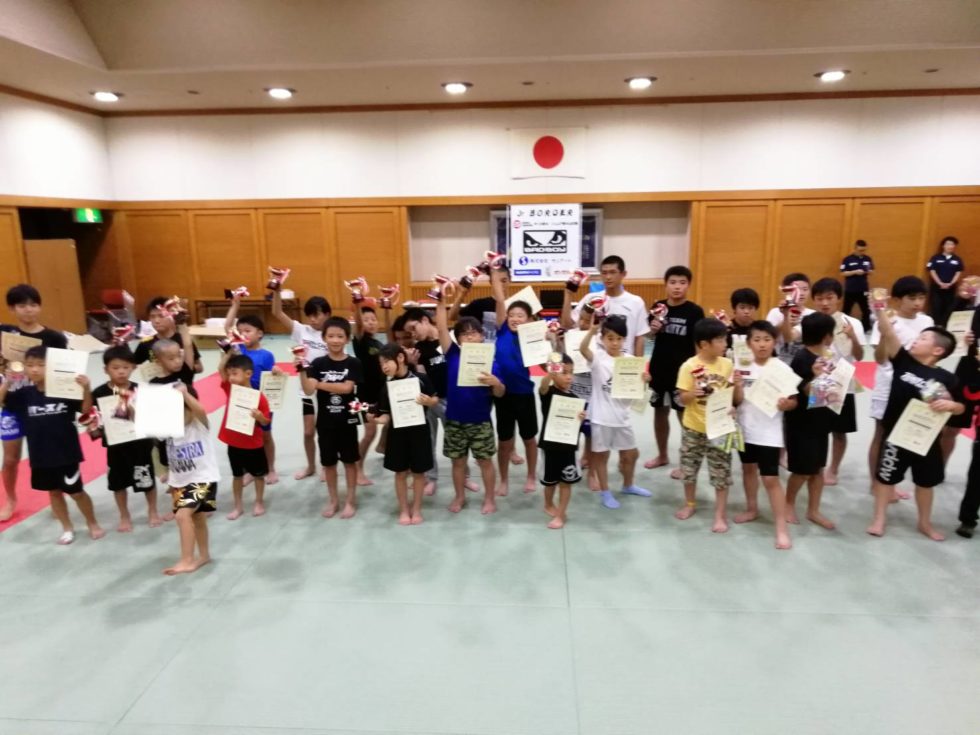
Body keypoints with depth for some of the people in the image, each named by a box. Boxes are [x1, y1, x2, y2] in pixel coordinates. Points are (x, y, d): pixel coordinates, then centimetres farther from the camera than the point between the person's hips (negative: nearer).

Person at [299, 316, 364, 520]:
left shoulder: (353, 363, -6)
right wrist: (302, 370, -27)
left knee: (349, 460, 9)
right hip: (325, 420, 2)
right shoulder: (318, 363, -3)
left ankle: (350, 500, 23)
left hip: (347, 420, -2)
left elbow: (347, 388, -18)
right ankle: (332, 500, 28)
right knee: (328, 462, 13)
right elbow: (308, 390, -13)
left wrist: (320, 384, -14)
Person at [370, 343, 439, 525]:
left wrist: (428, 402, -19)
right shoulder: (387, 386, -3)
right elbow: (386, 413, -2)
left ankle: (416, 509, 26)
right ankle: (404, 509, 27)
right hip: (397, 433, 2)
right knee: (400, 472, 10)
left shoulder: (420, 379, -10)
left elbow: (435, 400, 1)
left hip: (419, 431, -2)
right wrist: (379, 418, -22)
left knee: (418, 472, 9)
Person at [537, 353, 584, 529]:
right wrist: (550, 374, -59)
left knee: (566, 481, 6)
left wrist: (580, 418, -15)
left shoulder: (573, 397, 2)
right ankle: (549, 505, 39)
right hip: (550, 445, -3)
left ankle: (560, 514, 18)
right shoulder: (548, 392, -12)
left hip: (568, 445, 3)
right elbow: (543, 386, -37)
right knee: (550, 481, 13)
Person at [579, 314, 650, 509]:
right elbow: (582, 348, -31)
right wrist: (591, 330, -46)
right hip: (601, 417, -4)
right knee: (601, 455, 9)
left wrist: (643, 381, -16)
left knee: (631, 453, 18)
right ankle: (605, 493, 24)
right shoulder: (598, 357, -10)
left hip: (622, 416, 4)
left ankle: (628, 485, 42)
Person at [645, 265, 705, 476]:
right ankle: (662, 455, 34)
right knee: (660, 412, 16)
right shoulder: (658, 307, 1)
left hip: (684, 371, -4)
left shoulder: (695, 311, -10)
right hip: (659, 368, 5)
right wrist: (653, 329, -8)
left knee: (685, 416, 3)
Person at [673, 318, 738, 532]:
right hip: (693, 428, -1)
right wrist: (691, 394, -31)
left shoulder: (727, 364, -2)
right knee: (688, 469, 13)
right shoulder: (689, 366, -11)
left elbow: (737, 401, 3)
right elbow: (681, 400, -10)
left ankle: (721, 514, 17)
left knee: (721, 473, 4)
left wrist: (738, 386, -17)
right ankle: (690, 504, 35)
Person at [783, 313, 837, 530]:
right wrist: (816, 376, -35)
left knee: (818, 467, 13)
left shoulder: (826, 357, 6)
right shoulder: (802, 359, -19)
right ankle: (789, 503, 25)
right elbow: (808, 392, -21)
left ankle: (813, 511, 23)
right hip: (801, 422, -8)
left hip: (820, 421, 8)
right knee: (802, 469, 3)